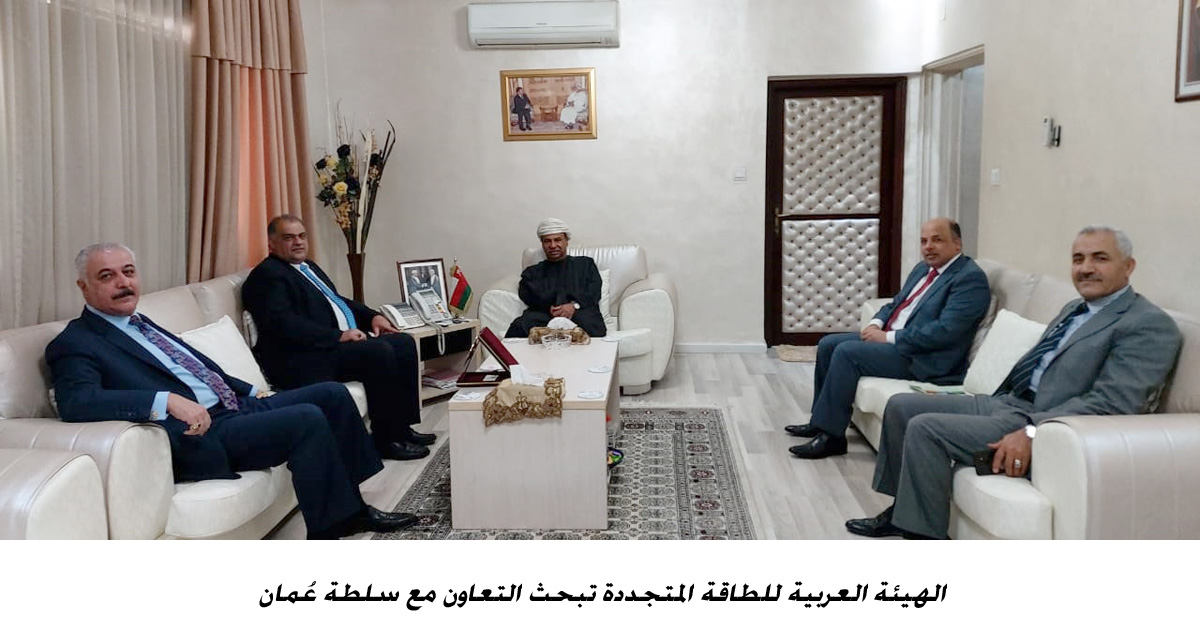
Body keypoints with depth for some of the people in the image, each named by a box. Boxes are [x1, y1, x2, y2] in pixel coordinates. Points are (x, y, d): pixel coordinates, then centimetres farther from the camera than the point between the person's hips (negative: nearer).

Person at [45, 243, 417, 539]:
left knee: (331, 394, 4)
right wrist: (167, 401, -35)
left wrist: (251, 392, 18)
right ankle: (328, 536, -16)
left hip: (234, 407, 10)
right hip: (197, 436, -9)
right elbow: (76, 402, -27)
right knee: (308, 419, -25)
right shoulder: (75, 344, -7)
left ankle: (352, 509, 9)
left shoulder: (139, 324, 20)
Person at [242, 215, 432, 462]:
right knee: (380, 352, -25)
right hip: (305, 359, -10)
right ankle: (385, 439, -15)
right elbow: (283, 323, -20)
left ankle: (402, 427, 2)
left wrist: (373, 316, 10)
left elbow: (338, 301, 30)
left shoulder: (309, 267, 23)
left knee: (403, 344, 0)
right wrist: (338, 336, -23)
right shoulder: (267, 275, -7)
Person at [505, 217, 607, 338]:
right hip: (543, 316, 1)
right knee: (520, 326, -34)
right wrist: (549, 307, -11)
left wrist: (574, 305, -12)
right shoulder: (532, 272, 30)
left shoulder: (585, 264, 27)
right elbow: (527, 296, 10)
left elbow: (594, 292, 10)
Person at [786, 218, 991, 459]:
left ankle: (831, 436, -17)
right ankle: (820, 421, 14)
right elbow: (895, 304, 25)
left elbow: (945, 330, -24)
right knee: (828, 345, 4)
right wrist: (876, 324, 2)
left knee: (847, 352, -23)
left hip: (922, 358, -10)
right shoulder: (923, 268, 15)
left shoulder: (971, 278, -14)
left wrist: (888, 337, -19)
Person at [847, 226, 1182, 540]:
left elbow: (1111, 403, -22)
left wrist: (1032, 432, -30)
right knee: (901, 406, 7)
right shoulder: (1075, 309, 19)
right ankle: (903, 510, 17)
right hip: (1004, 402, 10)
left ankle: (922, 534, -10)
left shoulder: (1150, 325, -11)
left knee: (925, 428, -22)